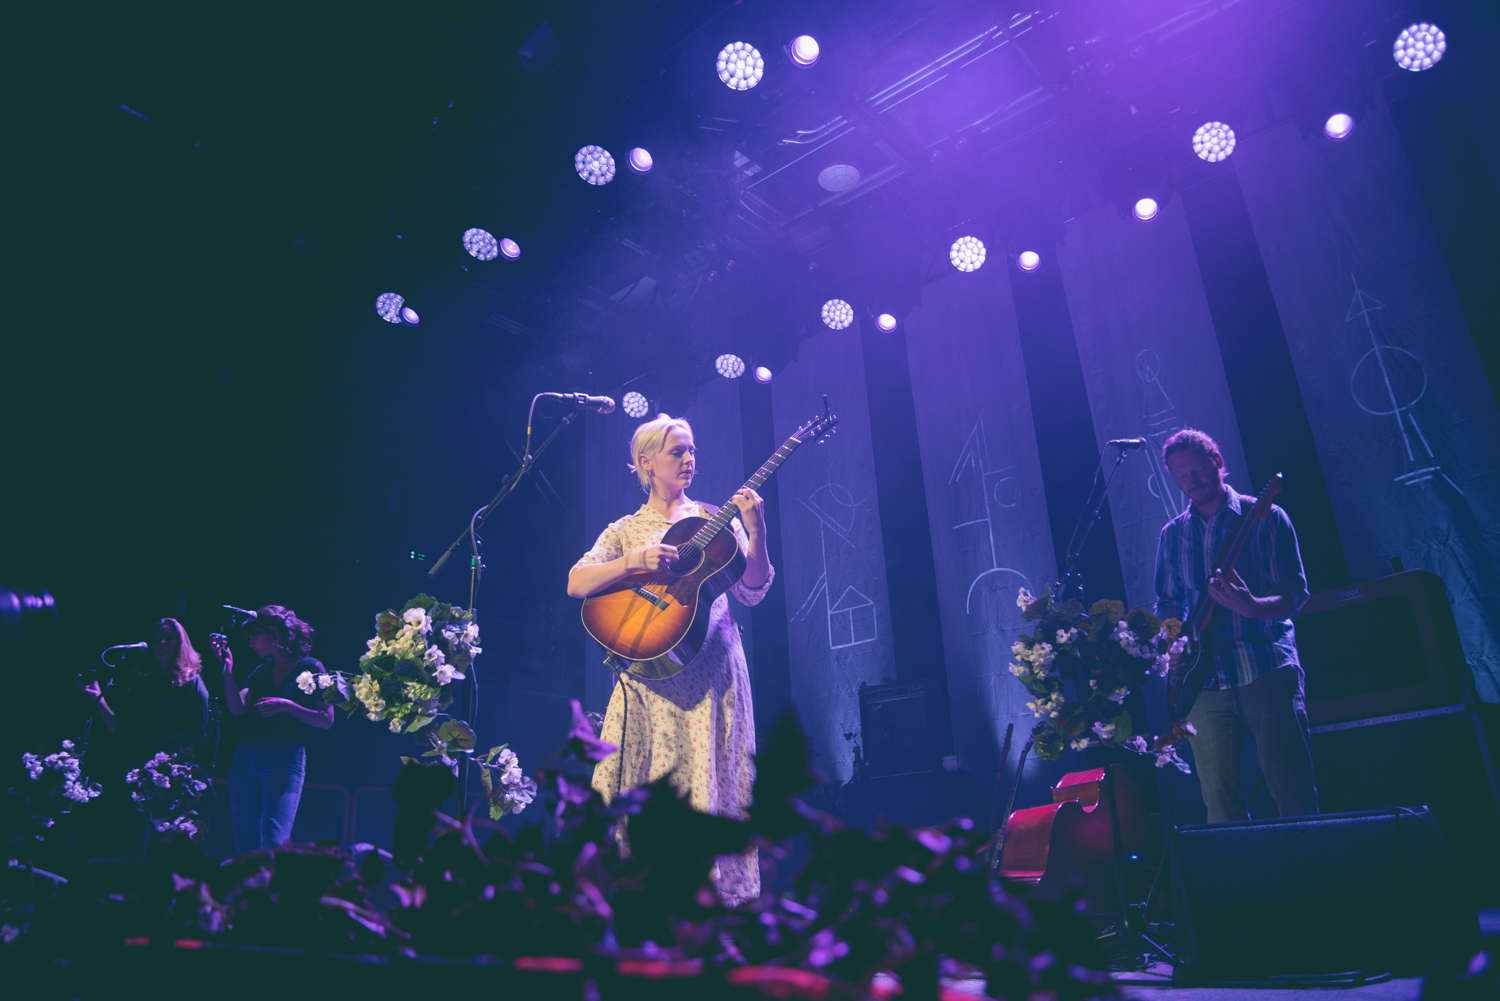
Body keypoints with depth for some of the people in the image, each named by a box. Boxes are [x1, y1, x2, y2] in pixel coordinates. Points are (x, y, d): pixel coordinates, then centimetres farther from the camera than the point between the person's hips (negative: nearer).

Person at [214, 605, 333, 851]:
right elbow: (237, 708, 2)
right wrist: (228, 666, 0)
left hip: (286, 758, -6)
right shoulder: (261, 671, 16)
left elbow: (326, 720, -4)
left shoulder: (310, 668, 0)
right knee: (245, 843, 8)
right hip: (246, 756, 6)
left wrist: (285, 706, -14)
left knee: (274, 843, -13)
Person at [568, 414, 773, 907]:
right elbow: (575, 583, -2)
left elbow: (751, 591, 2)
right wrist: (636, 561, -17)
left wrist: (756, 531, -13)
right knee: (638, 782, -3)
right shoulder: (626, 529, 12)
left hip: (710, 668, 0)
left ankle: (715, 893, 4)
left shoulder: (716, 519, 11)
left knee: (709, 778, -4)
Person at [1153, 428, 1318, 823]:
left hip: (1268, 672, -3)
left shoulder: (1264, 518, 1)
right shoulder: (1172, 534, 13)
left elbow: (1295, 595, -5)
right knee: (1221, 810, 5)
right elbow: (1168, 605, 18)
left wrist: (1252, 606, -25)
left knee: (1294, 796, -4)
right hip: (1206, 682, 4)